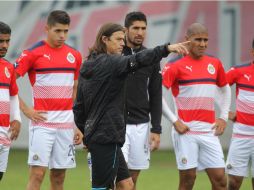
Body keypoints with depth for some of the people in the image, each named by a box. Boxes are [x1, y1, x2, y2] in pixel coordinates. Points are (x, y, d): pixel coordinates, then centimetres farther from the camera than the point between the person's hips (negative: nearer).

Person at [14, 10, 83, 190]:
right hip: (42, 123, -5)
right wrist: (26, 110, -9)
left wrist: (77, 125, 13)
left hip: (66, 125, 5)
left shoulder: (75, 56, 10)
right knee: (37, 174, -11)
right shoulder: (33, 53, -5)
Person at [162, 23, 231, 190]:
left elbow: (225, 89, 26)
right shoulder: (176, 65, -5)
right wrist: (174, 121, -11)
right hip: (185, 131, -4)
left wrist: (224, 117, 14)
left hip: (209, 132, 4)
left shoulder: (214, 64, 10)